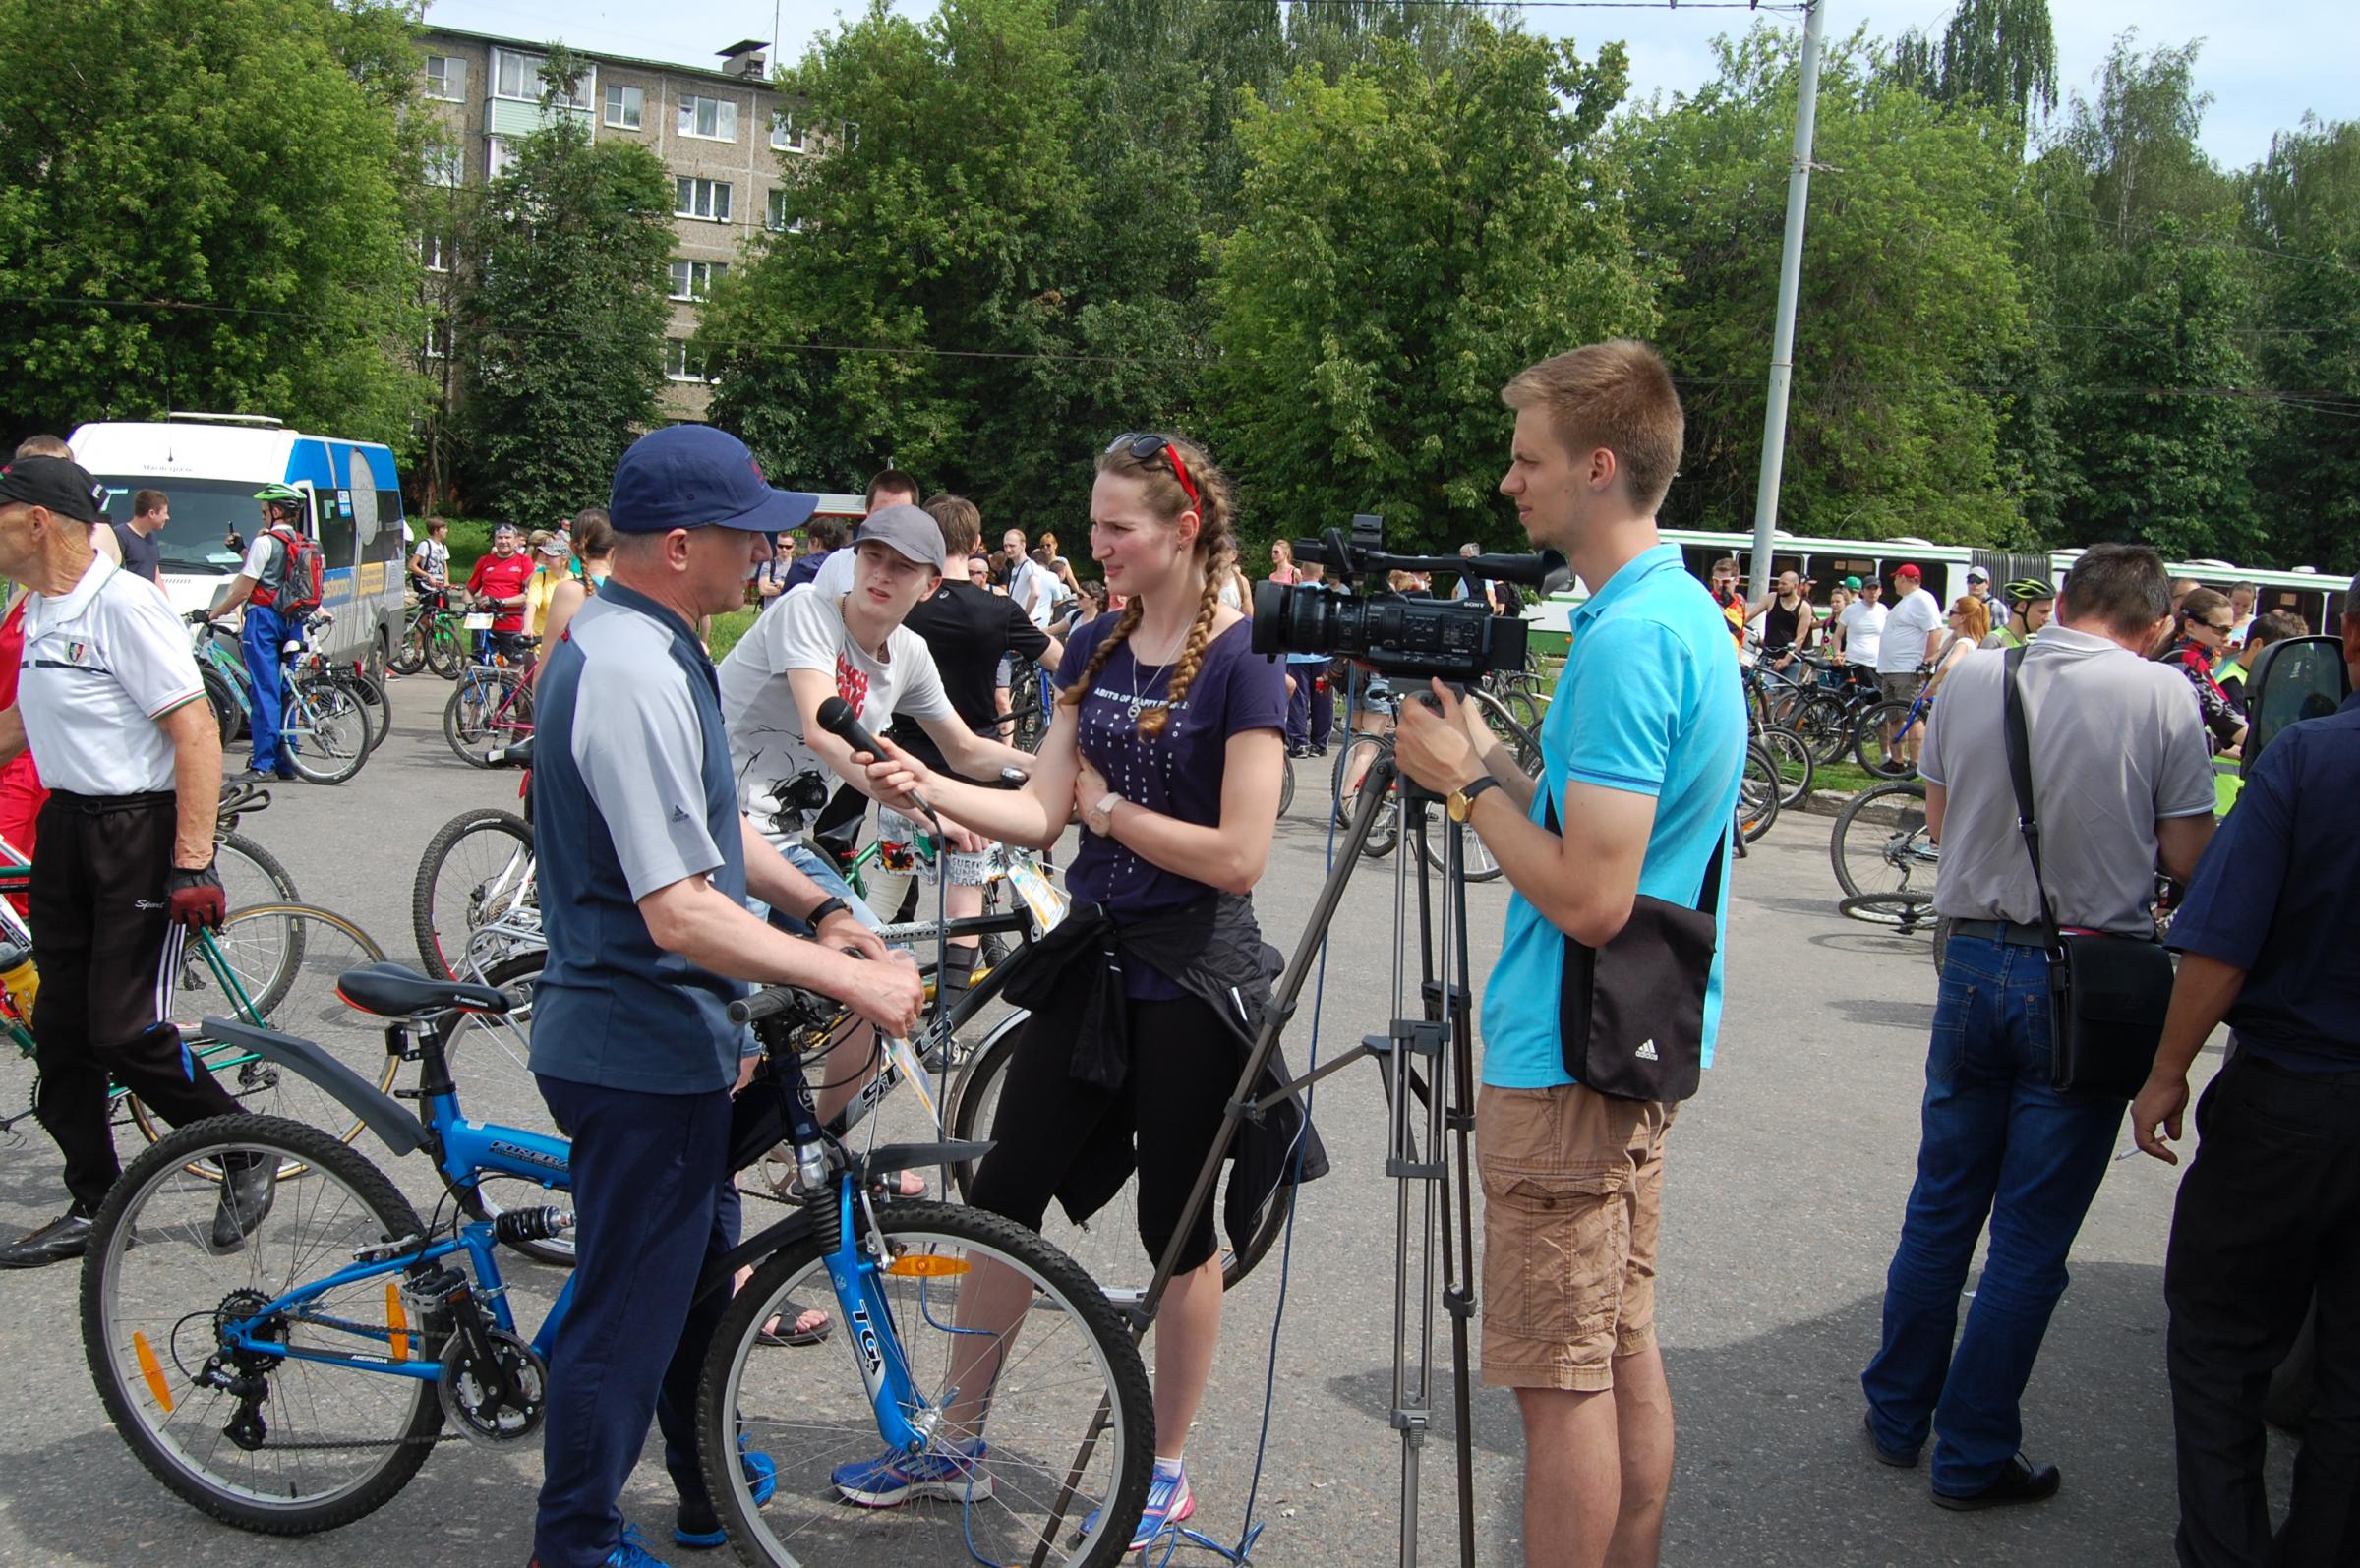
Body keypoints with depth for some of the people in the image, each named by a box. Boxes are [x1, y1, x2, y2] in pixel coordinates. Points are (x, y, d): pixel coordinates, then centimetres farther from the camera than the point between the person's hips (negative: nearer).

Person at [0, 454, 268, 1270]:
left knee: (125, 1032, -8)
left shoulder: (124, 603, -16)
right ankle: (94, 1207, 22)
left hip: (139, 834, -9)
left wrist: (193, 862, -24)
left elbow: (195, 731, -20)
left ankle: (247, 1154, 13)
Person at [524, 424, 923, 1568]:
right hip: (639, 1051, -11)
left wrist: (819, 907, 7)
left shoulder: (643, 644, 8)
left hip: (667, 1037, 11)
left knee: (701, 1261, 26)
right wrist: (848, 979, -27)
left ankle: (705, 1475, 45)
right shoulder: (634, 676, -26)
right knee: (631, 1302, 5)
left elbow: (703, 829, 17)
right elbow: (679, 913, -31)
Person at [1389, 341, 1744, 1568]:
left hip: (1565, 1062, -10)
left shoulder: (1626, 640, -21)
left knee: (1561, 1379, 1)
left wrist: (1467, 781, -14)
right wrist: (1485, 753, 8)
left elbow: (1589, 896, -25)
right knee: (1621, 1351, 18)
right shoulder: (1693, 615, 11)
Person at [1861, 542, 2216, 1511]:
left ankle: (1896, 1417, 28)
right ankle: (1972, 1458, 16)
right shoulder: (2161, 696, -10)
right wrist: (2119, 838, 12)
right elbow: (2189, 859, -7)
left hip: (1975, 960, 3)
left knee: (1940, 1208, 17)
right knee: (2030, 1240, 7)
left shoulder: (1972, 677, 0)